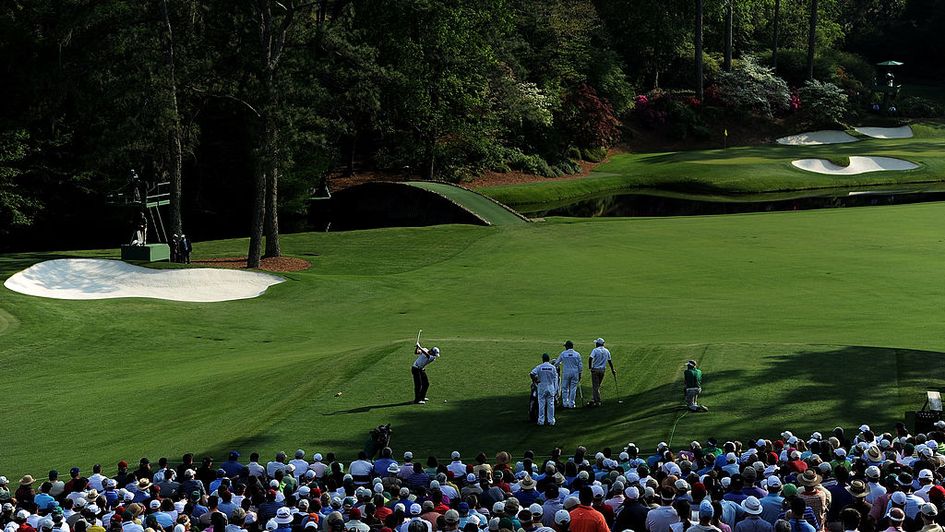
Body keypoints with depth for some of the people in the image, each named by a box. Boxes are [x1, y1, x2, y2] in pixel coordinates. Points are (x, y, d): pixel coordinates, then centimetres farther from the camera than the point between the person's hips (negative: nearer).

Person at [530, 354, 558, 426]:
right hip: (551, 388, 1)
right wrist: (556, 390, 6)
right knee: (550, 404, 6)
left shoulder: (539, 367, -5)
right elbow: (555, 379, 1)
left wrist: (535, 381, -5)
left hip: (542, 388, -1)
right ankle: (551, 420, 8)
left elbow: (532, 374, -20)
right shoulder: (553, 367, 0)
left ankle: (541, 420, 5)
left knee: (541, 404, 4)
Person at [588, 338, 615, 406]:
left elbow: (590, 358, -24)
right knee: (597, 386, 17)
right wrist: (612, 369, 25)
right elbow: (609, 361, 16)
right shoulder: (607, 351, 7)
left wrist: (590, 367, -13)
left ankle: (597, 402, -4)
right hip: (603, 370, 5)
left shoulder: (595, 350, -10)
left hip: (595, 370, -5)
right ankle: (593, 400, 21)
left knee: (595, 386, -1)